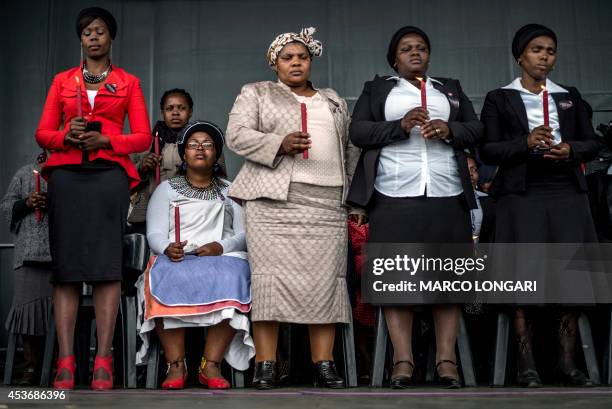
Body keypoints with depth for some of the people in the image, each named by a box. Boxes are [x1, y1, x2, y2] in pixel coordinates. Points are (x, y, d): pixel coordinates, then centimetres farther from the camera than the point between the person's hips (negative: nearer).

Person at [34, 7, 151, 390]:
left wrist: (105, 140, -10)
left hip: (109, 174, -1)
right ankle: (66, 360, -6)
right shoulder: (63, 80, 18)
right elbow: (43, 132, 13)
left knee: (107, 264, -9)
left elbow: (143, 137, 6)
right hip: (66, 174, 2)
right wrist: (66, 136, -8)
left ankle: (104, 359, -9)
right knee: (66, 263, -5)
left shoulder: (128, 82, 14)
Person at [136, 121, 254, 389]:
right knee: (167, 280, -36)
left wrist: (221, 246, -13)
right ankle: (176, 365, -32)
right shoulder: (166, 189, 20)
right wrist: (167, 248, -17)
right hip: (177, 258, 0)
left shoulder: (231, 191, 22)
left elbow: (244, 234, 9)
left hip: (222, 257, 1)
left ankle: (211, 365, -33)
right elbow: (155, 233, 7)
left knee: (229, 279, -36)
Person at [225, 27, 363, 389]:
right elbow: (237, 135, -1)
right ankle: (266, 365, -6)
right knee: (272, 276, -9)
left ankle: (325, 364, -1)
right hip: (275, 200, -3)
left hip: (328, 203, 3)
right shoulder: (256, 94, 12)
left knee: (325, 280, -3)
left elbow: (351, 147, 24)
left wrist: (350, 190, 13)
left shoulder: (334, 101, 24)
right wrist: (280, 145, -15)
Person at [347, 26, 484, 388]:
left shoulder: (451, 89, 23)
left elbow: (477, 129, 14)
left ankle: (447, 360, -2)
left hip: (446, 195, 2)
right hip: (395, 195, -1)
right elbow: (358, 131, 4)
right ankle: (403, 360, -4)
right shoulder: (376, 89, 17)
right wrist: (400, 126, -11)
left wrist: (450, 130, -7)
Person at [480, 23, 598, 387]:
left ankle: (567, 360, 7)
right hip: (522, 194, -3)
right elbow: (488, 150, 0)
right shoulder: (500, 98, 8)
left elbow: (593, 143, 15)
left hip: (567, 192, 3)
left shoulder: (570, 96, 18)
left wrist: (570, 149, -7)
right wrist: (525, 143, -15)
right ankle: (527, 363, -1)